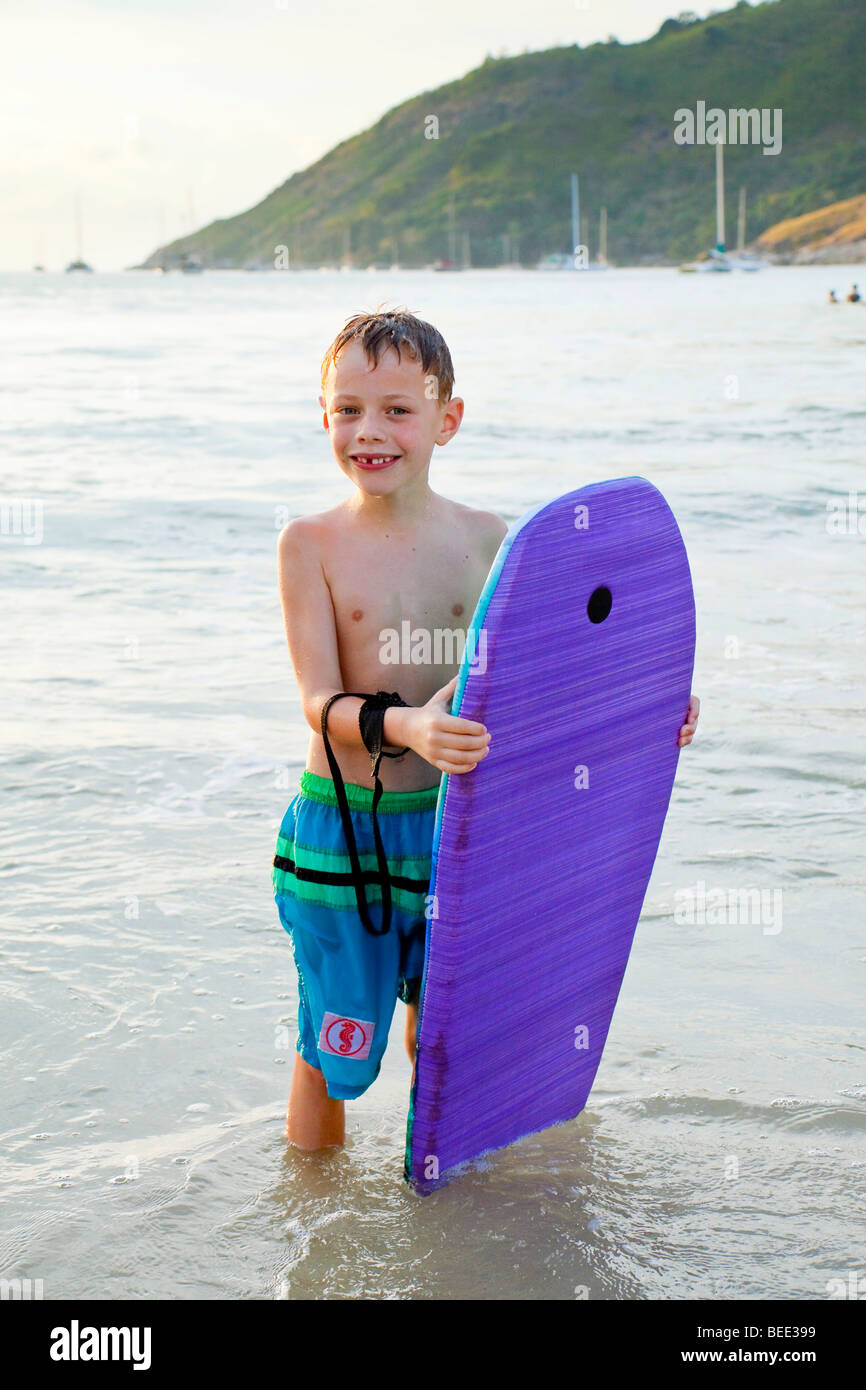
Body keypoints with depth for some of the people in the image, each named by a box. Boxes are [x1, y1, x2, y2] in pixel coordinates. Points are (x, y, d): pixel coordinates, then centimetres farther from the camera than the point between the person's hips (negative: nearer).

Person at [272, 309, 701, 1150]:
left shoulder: (485, 538, 0)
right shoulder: (311, 544, -9)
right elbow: (322, 702, -16)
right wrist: (405, 726, -35)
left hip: (456, 825, 3)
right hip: (343, 833, -3)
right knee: (333, 1049, 8)